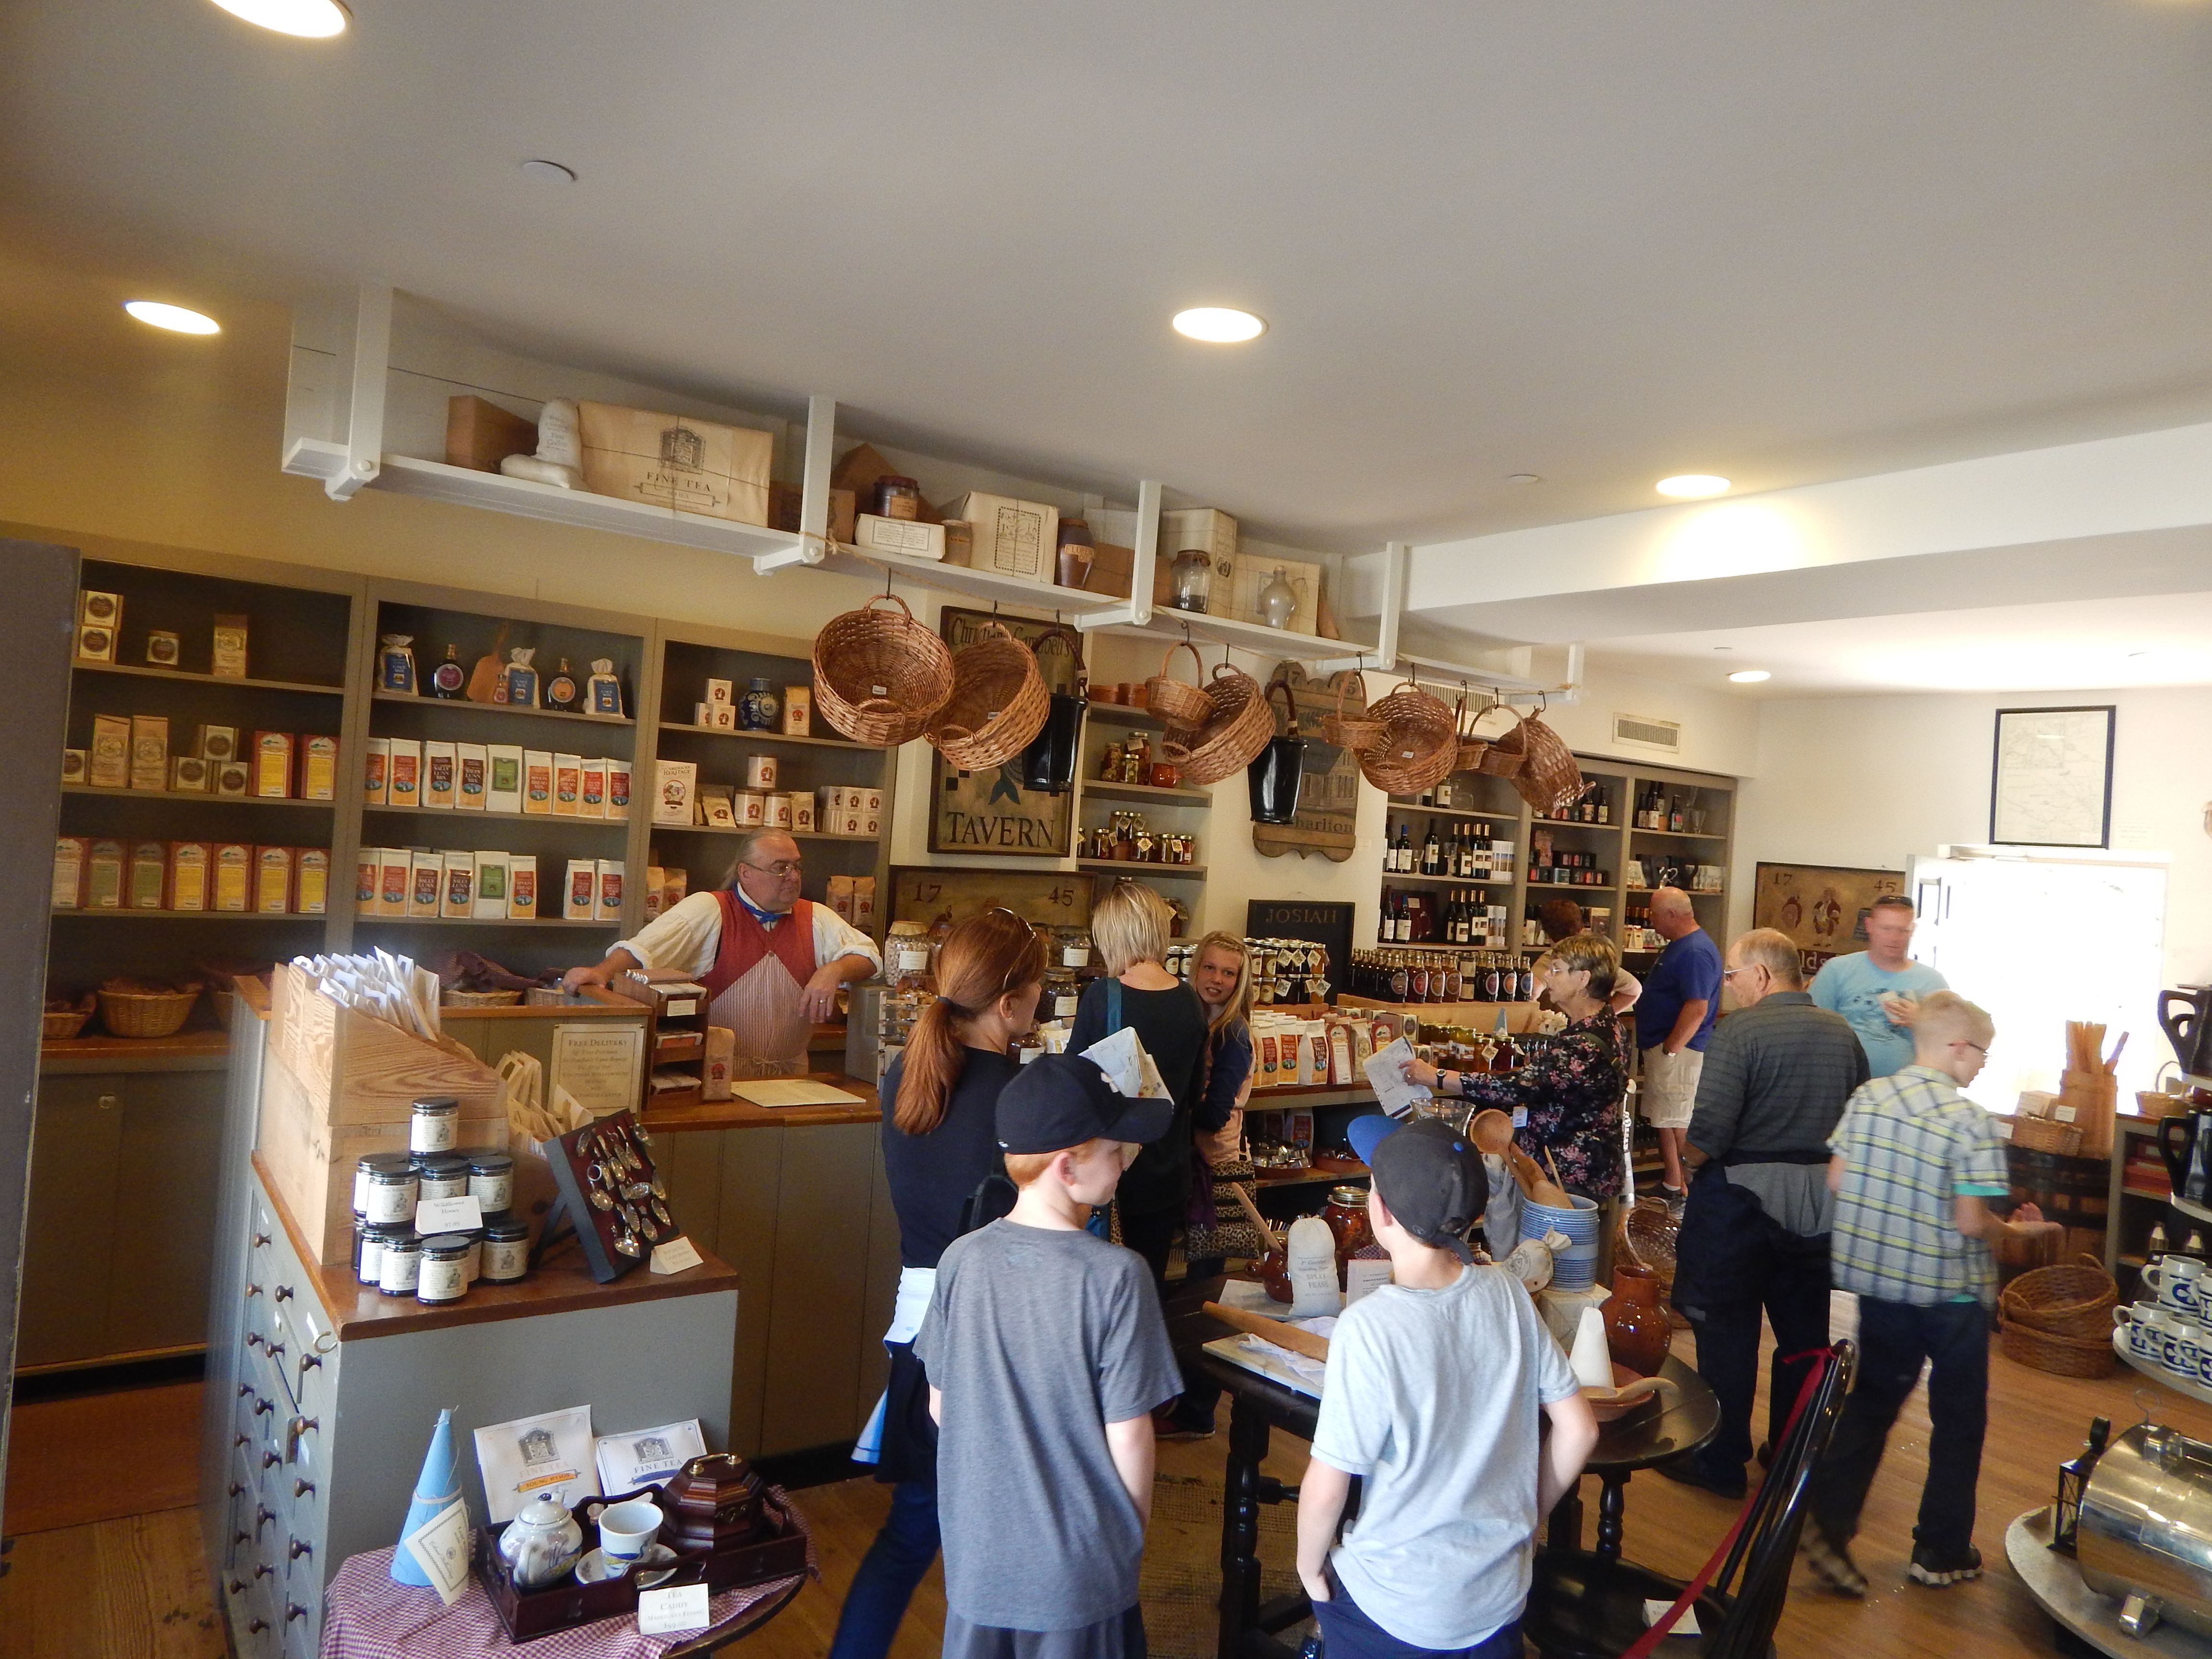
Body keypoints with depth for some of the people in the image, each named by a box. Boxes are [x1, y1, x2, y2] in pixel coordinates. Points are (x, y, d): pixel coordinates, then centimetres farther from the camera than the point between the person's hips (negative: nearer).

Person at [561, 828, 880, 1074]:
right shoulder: (708, 910, 1)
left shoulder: (816, 919, 12)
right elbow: (643, 947, -8)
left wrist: (834, 971, -14)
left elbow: (868, 955, 7)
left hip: (788, 1074, 4)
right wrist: (603, 971, -27)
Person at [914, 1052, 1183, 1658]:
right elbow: (1127, 1432, -17)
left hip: (977, 1553, 3)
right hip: (1080, 1564, -3)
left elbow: (940, 1405, -1)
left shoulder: (961, 1260, -11)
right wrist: (1137, 1528, 2)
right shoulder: (1114, 1275, -23)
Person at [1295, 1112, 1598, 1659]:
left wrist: (1309, 1565, -1)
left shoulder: (1370, 1327, -26)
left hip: (1395, 1607, -4)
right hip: (1504, 1594, 4)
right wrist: (1527, 1520, 12)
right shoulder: (1509, 1294, -11)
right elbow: (1578, 1429, -2)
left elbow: (1326, 1487, -20)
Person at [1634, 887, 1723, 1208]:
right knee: (1663, 1120, 16)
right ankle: (1670, 1187, 26)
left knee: (1677, 1123, -6)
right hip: (1663, 1048, 11)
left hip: (1679, 1052, -11)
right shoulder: (1680, 946, 15)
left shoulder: (1695, 952, -19)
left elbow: (1697, 1008, -26)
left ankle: (1689, 1194, 0)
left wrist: (1670, 1049, -23)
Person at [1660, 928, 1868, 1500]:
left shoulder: (1740, 1030, -16)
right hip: (1820, 1202, 6)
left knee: (1727, 1333, 5)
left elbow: (1708, 1131, -22)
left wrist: (1689, 1164, -4)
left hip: (1743, 1196, -6)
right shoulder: (1842, 1033, 5)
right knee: (1804, 1331, 17)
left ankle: (1721, 1463, 15)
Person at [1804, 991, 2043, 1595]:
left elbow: (1836, 1181, 0)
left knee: (1871, 1403, 17)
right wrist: (2013, 1229, 1)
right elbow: (1971, 1221, -19)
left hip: (1876, 1280, 4)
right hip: (1952, 1293, -4)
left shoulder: (1867, 1098, -3)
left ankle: (1829, 1524, 8)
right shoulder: (1971, 1121, -17)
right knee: (1959, 1420, 15)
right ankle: (1942, 1552, 25)